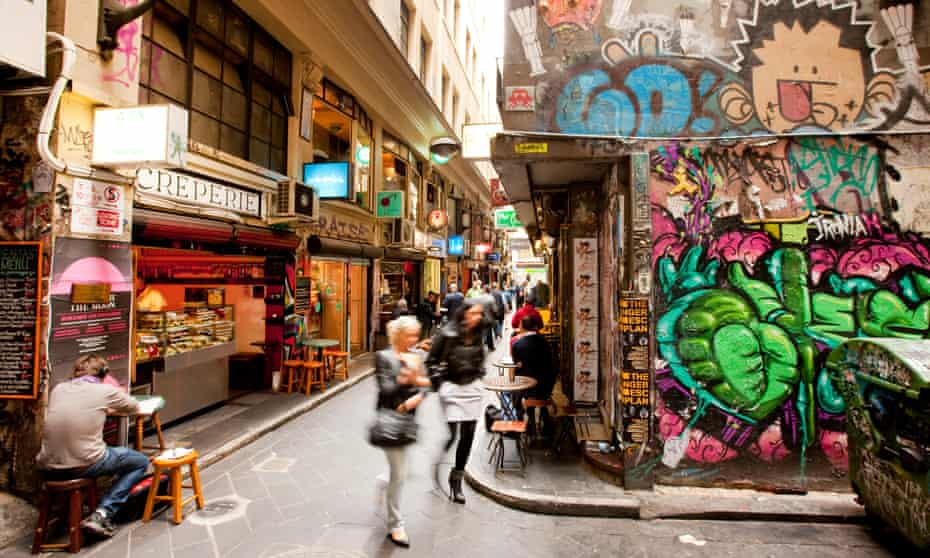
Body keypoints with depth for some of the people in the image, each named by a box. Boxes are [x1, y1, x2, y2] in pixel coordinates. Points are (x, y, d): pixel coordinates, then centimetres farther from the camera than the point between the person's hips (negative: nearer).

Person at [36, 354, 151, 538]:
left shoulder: (58, 389, 7)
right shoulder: (105, 390, -4)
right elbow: (135, 409, 12)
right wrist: (109, 409, 31)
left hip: (49, 469, 6)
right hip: (83, 466, -6)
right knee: (141, 462, 14)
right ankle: (102, 514, 0)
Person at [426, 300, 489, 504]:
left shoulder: (477, 335, 4)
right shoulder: (447, 334, -12)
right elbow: (431, 360, -4)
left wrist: (478, 375, 13)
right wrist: (439, 383, -7)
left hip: (473, 388, 5)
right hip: (451, 388, -5)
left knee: (467, 436, 5)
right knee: (451, 434, -8)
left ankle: (457, 480, 21)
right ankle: (438, 462, 25)